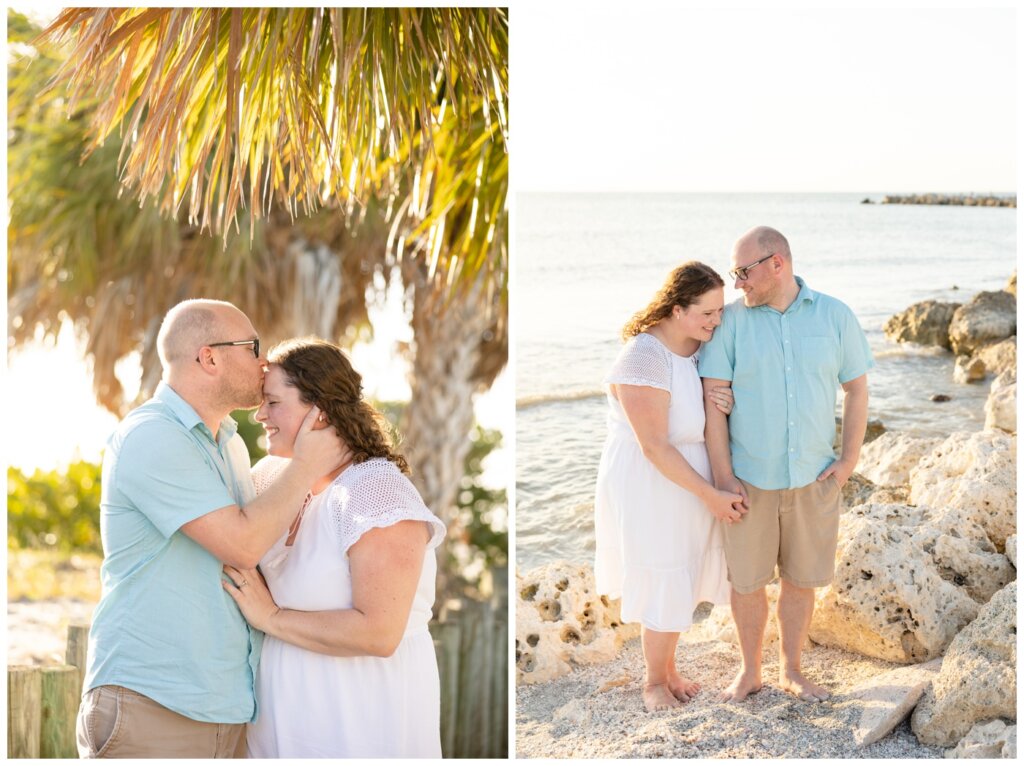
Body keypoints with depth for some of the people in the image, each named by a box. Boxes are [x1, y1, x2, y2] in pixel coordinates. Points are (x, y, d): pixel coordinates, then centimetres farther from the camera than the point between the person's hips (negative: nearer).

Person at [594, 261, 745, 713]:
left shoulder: (704, 346, -4)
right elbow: (655, 446, -26)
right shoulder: (645, 357, -27)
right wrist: (710, 495, -21)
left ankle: (668, 669, 37)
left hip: (691, 477, 7)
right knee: (662, 583, 4)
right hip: (648, 481, -7)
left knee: (681, 577, 18)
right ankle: (654, 681, 25)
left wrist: (724, 402, -14)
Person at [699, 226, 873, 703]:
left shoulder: (834, 316, -4)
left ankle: (791, 671, 29)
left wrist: (849, 461, -4)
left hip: (813, 479, 1)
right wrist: (722, 476, -14)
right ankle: (749, 672, 27)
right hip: (749, 480, -1)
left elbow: (856, 388, 3)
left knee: (801, 579, 11)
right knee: (747, 580, 8)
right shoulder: (731, 320, -8)